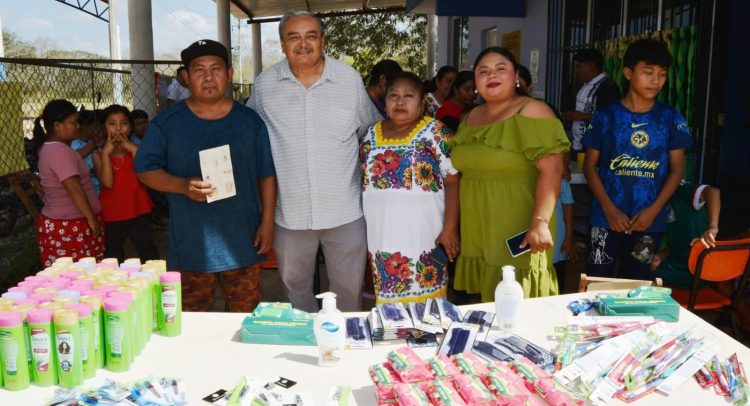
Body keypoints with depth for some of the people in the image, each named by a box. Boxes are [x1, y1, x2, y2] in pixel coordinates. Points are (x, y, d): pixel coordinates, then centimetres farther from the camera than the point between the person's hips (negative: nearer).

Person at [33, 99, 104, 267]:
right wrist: (92, 219, -18)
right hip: (68, 227, -10)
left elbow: (72, 158, 34)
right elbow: (74, 189, -22)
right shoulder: (59, 151, -17)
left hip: (58, 224, 10)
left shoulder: (49, 148, 13)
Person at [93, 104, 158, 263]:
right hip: (111, 216, 1)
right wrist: (106, 152, -15)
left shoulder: (135, 150, 2)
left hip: (137, 213, 0)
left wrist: (133, 149, -17)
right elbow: (108, 183, -14)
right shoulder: (99, 155, 1)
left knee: (149, 256, 0)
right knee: (113, 260, 12)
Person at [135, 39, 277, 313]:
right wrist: (182, 186, -16)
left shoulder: (249, 120, 5)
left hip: (243, 243, 1)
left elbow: (266, 175, 9)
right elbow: (145, 170, 2)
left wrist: (267, 221, 2)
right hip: (190, 246, -1)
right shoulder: (167, 122, 0)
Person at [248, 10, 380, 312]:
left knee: (349, 288, 13)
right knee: (296, 288, 18)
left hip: (345, 210, 0)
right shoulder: (264, 84, -2)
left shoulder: (350, 79, -1)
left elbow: (373, 131, 13)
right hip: (290, 211, 1)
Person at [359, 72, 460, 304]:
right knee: (388, 301, 12)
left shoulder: (435, 133, -4)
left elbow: (453, 181, -8)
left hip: (422, 235, -4)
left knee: (425, 302, 4)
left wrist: (450, 228, -14)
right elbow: (362, 182, 15)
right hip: (381, 236, 4)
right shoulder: (371, 135, 9)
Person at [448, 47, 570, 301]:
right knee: (486, 304, 13)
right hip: (476, 234, 7)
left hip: (517, 234, -6)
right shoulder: (470, 117, 13)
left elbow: (551, 170, -17)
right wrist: (454, 226, 19)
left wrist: (540, 222, -25)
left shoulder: (531, 113, -8)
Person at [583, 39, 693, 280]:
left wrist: (653, 210, -8)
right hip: (607, 217, -1)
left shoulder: (671, 118, 2)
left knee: (636, 283, 11)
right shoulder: (605, 117, -2)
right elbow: (590, 166, -1)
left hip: (649, 220, 1)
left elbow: (676, 169, 3)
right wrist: (610, 209, -10)